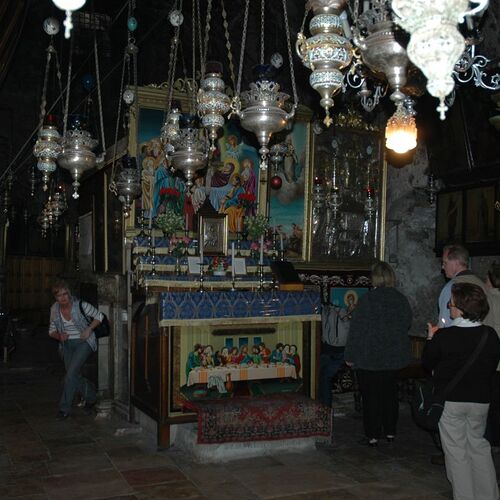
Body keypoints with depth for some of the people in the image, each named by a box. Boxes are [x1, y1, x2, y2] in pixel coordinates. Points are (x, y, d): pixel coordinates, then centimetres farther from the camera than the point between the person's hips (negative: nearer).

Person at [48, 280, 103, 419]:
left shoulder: (80, 305, -17)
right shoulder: (54, 309, -3)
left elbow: (99, 316, -5)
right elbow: (51, 331, 9)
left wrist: (89, 329, -18)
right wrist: (59, 336, -13)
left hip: (83, 342, -5)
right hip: (67, 344, 5)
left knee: (71, 374, -16)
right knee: (75, 377, 5)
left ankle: (64, 408, -3)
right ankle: (91, 397, 32)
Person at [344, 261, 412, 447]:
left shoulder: (367, 299, -16)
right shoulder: (401, 299, -1)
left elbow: (357, 329, -14)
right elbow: (407, 325, 11)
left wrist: (350, 356, -7)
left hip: (369, 357, -5)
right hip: (394, 356, 5)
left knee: (370, 397, 3)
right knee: (390, 394, 16)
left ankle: (373, 436, 8)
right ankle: (390, 432, 23)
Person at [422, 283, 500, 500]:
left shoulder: (444, 336, -19)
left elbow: (427, 363, -5)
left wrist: (431, 339, 9)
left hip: (450, 400, -4)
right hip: (480, 400, 4)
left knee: (456, 450, 8)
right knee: (478, 445, 20)